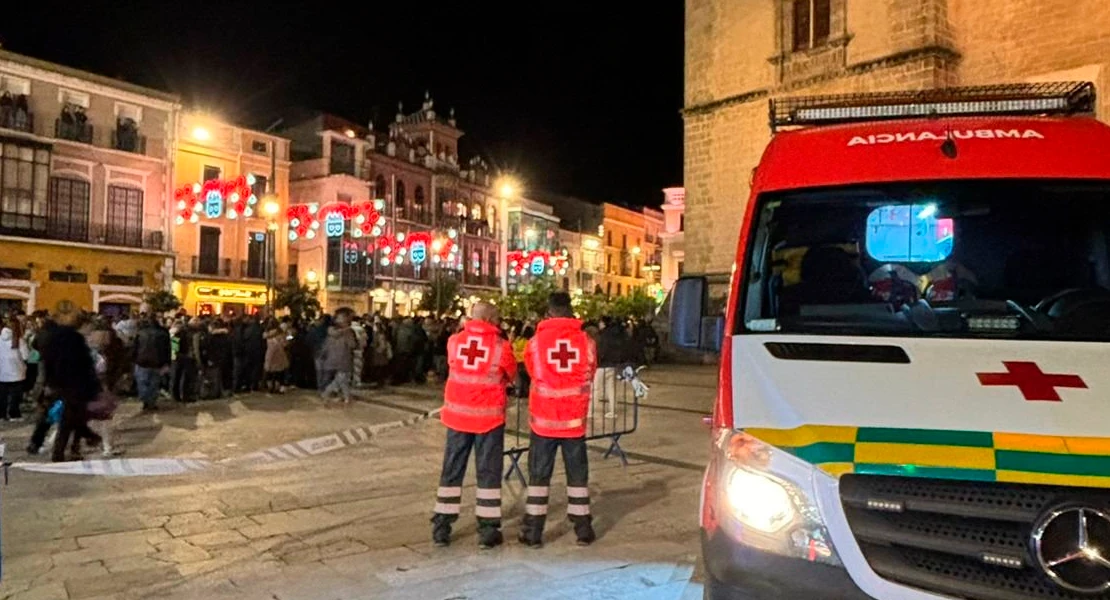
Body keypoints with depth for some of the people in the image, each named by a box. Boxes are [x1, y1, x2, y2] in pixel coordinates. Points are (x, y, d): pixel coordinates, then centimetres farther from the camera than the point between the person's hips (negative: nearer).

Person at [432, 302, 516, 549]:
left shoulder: (454, 341, -1)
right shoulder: (501, 346, -9)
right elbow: (510, 376, 6)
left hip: (457, 413, 3)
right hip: (489, 416, -3)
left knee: (452, 470, 12)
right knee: (488, 472, 6)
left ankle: (441, 528, 17)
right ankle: (488, 530, 9)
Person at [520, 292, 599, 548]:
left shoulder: (536, 341, -7)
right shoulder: (586, 341, -4)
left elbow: (532, 374, 7)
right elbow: (590, 375, 8)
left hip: (543, 418, -1)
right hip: (574, 419, 1)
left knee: (539, 474, 9)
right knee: (577, 473, 13)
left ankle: (533, 532, 12)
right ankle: (583, 530, 19)